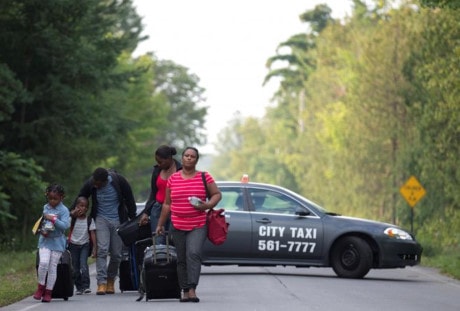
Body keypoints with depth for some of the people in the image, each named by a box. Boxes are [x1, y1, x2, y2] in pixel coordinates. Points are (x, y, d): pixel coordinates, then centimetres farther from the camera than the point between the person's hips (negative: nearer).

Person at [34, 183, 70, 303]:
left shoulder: (63, 210, -7)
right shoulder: (46, 207, 8)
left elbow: (65, 225, -17)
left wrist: (53, 219, -23)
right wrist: (42, 230, -1)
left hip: (57, 242, -3)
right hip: (45, 240, 3)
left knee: (52, 267, 1)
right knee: (43, 262, -16)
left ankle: (48, 292, 10)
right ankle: (41, 287, 2)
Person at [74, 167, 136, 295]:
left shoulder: (119, 181, -14)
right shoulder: (90, 184, -12)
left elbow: (130, 201, -2)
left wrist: (133, 219, 2)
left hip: (118, 220, 0)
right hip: (101, 220, 0)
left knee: (116, 254, 3)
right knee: (102, 250, -16)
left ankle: (111, 280, 23)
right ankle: (101, 283, -18)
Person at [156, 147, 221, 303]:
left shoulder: (204, 177, 3)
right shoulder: (173, 179, 8)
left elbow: (217, 194, 7)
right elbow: (167, 204, 14)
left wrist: (208, 205, -13)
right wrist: (160, 224, 15)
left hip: (198, 226, -3)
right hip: (178, 226, 3)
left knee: (193, 254, -20)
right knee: (181, 259, 4)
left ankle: (192, 289, -23)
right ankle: (185, 291, 11)